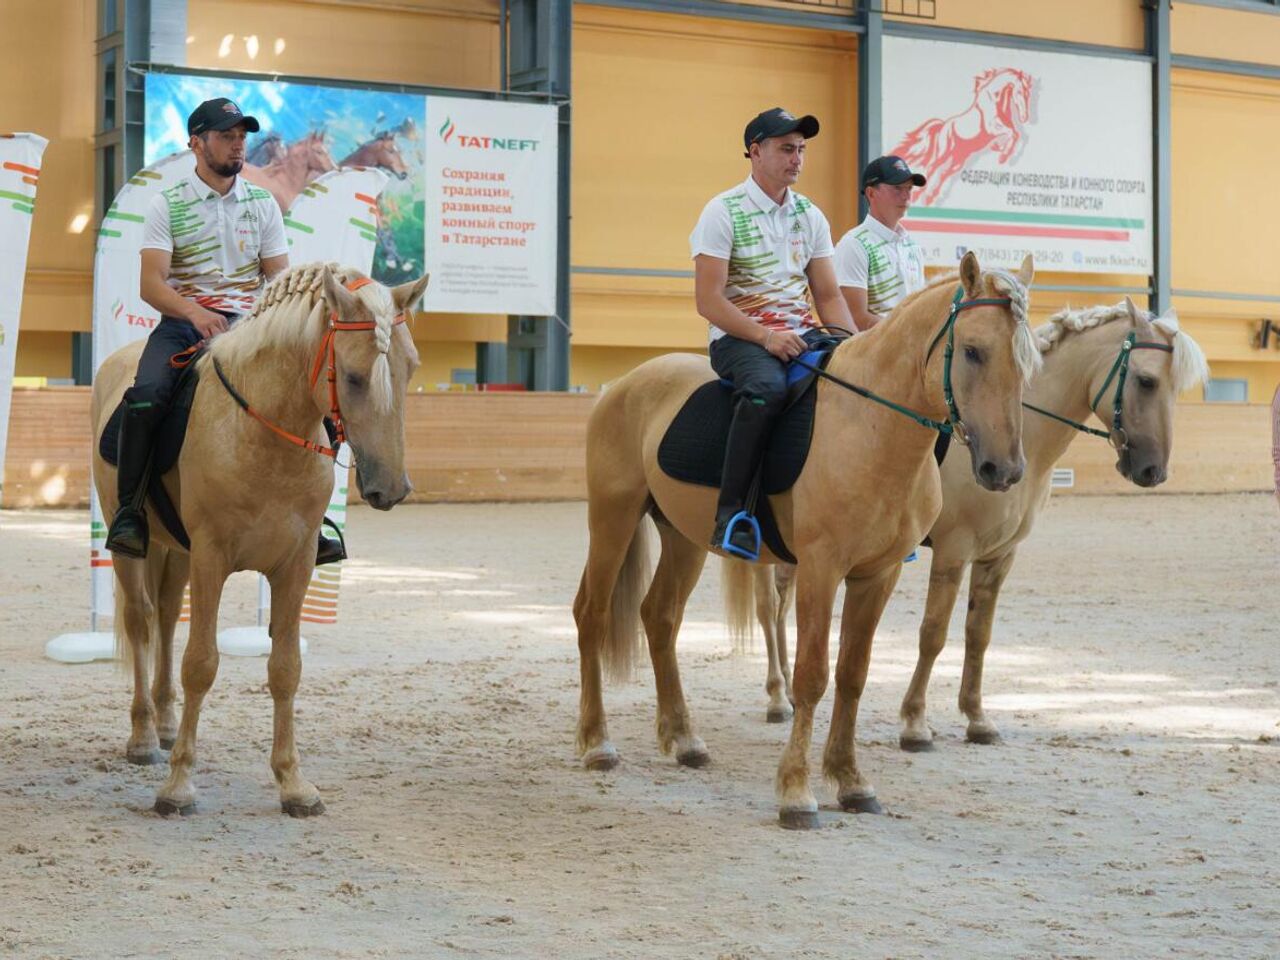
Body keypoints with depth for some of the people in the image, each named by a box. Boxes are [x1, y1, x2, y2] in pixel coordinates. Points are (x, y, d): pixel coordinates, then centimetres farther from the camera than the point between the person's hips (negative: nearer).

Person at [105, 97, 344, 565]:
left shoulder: (263, 205, 13)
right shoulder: (167, 204, 4)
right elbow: (151, 284, -6)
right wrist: (195, 312, -25)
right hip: (182, 322, -2)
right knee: (146, 396, -31)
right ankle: (128, 512, -16)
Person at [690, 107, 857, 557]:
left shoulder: (810, 216, 14)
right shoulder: (724, 212, -4)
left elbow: (829, 297, 15)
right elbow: (709, 302, -11)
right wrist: (765, 336, -22)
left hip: (803, 335, 6)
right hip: (739, 337, -6)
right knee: (767, 387, -38)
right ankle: (730, 513, -35)